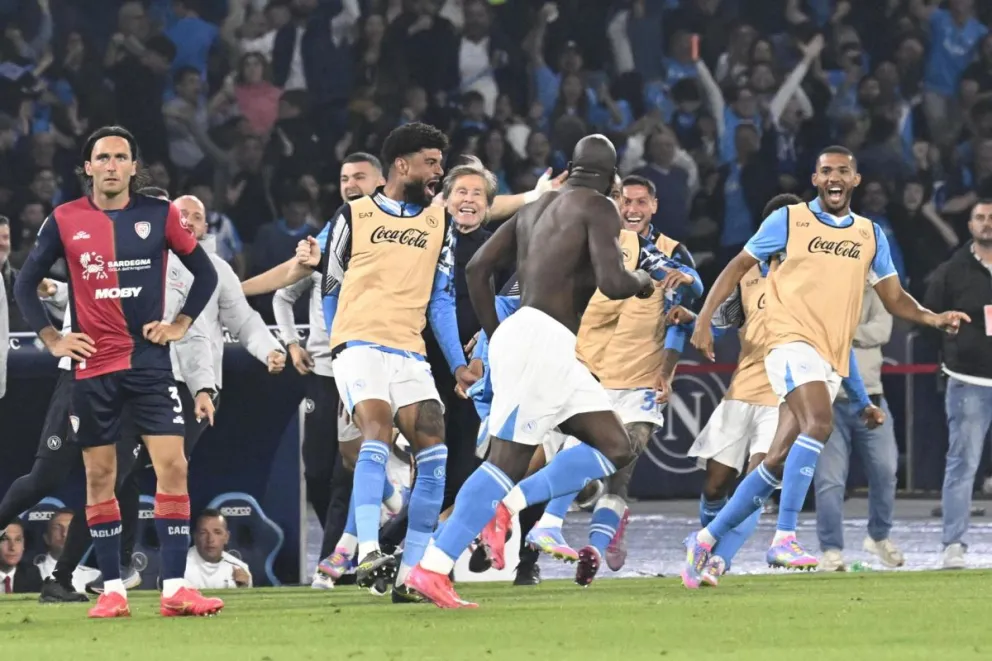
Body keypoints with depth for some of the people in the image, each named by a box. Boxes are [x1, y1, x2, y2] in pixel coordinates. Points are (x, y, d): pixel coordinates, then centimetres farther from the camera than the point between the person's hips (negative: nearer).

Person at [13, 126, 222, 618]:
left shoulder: (159, 215, 2)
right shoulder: (65, 221, 1)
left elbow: (205, 272, 12)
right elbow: (25, 286, 10)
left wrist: (181, 323, 2)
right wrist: (53, 339, 1)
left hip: (150, 361, 0)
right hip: (92, 367, 0)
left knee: (172, 466, -10)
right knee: (99, 476, 3)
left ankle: (174, 588, -10)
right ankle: (112, 590, 10)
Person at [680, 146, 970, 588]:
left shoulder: (870, 235, 15)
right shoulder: (789, 220, 4)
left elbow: (894, 298, 18)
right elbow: (739, 266, 7)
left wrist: (933, 318, -2)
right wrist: (705, 319, -2)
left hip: (832, 360, 5)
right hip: (792, 340, -5)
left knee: (780, 461, 3)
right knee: (818, 423, -30)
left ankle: (707, 539, 14)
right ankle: (784, 539, -32)